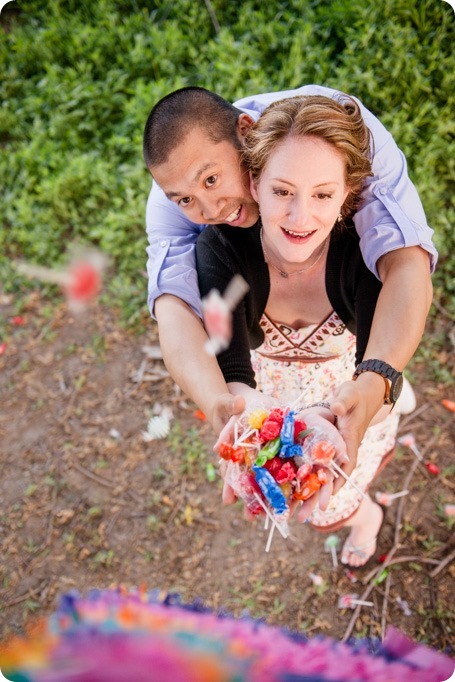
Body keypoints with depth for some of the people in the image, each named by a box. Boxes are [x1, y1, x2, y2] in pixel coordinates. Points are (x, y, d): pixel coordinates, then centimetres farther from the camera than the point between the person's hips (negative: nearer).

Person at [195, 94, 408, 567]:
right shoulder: (222, 248, -34)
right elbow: (232, 371, -39)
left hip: (352, 392, -1)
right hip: (267, 390, 2)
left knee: (329, 509, 19)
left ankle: (366, 515, 60)